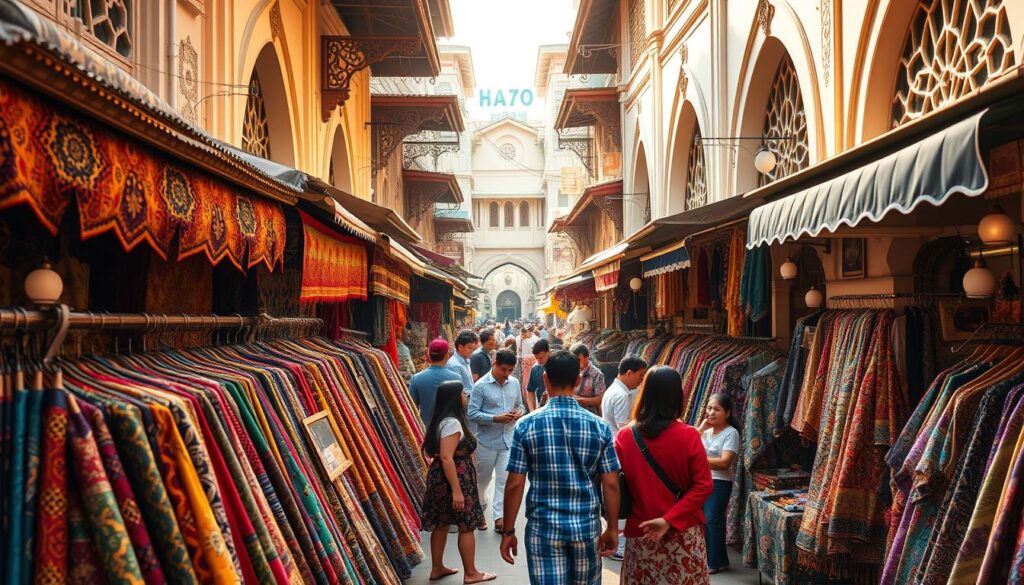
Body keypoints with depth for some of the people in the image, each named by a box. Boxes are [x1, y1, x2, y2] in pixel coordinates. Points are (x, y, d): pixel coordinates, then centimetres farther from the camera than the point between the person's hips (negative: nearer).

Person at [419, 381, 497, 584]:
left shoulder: (441, 420, 10)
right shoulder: (452, 423, -22)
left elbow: (431, 450, 18)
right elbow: (446, 458, -27)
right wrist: (457, 490, -27)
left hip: (440, 478, 10)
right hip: (454, 479, -10)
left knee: (441, 523, 17)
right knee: (466, 526, 2)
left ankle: (437, 568, 27)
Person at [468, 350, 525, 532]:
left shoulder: (514, 383, 3)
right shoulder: (481, 385, -13)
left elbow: (520, 405, 15)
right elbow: (472, 414, -15)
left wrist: (519, 412, -9)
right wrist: (496, 418, -23)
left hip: (508, 439, 3)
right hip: (487, 441, -3)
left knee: (504, 480, 0)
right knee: (483, 479, 13)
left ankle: (499, 517, 6)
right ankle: (479, 511, 36)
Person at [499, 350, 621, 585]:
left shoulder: (527, 425, -8)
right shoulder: (599, 426, -4)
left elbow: (515, 484, -7)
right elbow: (611, 484, -3)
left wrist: (508, 531, 2)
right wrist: (612, 528, 8)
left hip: (543, 527, -2)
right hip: (587, 526, 2)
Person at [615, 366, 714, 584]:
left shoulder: (625, 437, -8)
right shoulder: (688, 436, -11)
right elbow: (703, 486, -12)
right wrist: (670, 520, -12)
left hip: (640, 534, 1)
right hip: (684, 533, -1)